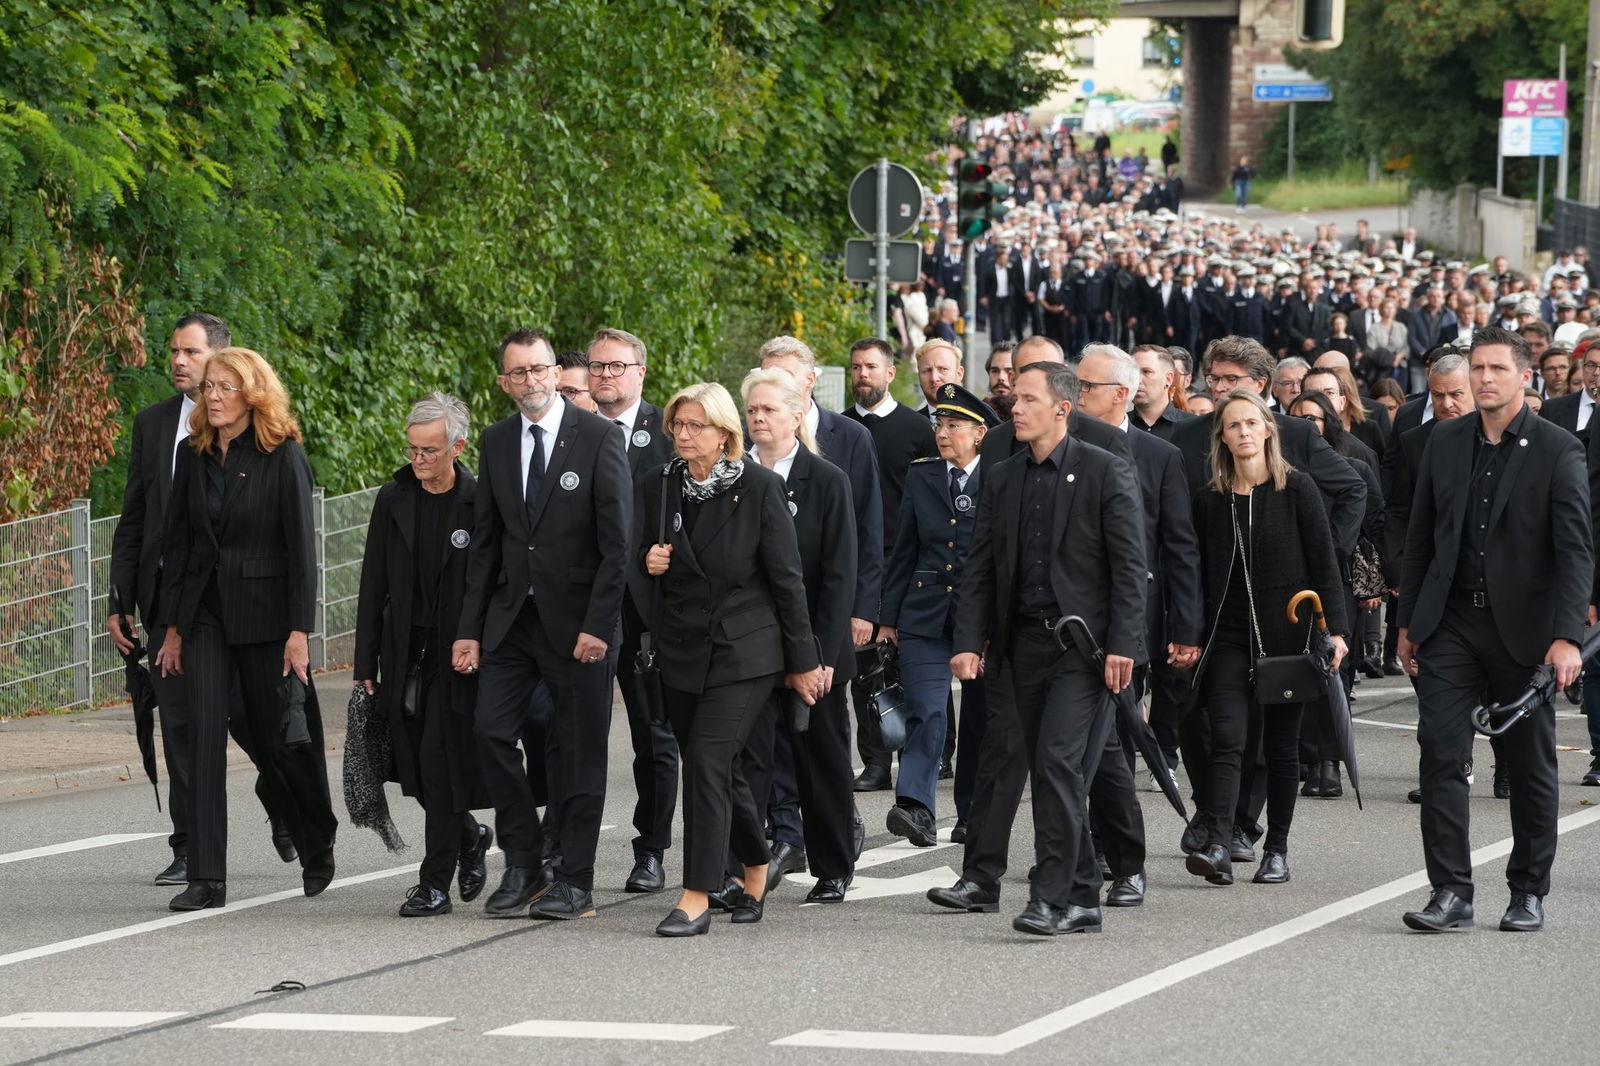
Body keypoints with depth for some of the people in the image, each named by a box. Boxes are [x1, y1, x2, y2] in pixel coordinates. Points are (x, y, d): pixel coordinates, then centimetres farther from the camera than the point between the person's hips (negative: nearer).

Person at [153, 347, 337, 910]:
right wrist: (171, 626, 9)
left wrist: (299, 631, -14)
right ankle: (207, 878, -7)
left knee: (277, 737, 6)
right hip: (205, 612, 4)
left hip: (264, 610, -4)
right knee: (206, 737, -7)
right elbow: (176, 541, 12)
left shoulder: (283, 456, -7)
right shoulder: (194, 456, 7)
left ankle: (318, 845, 32)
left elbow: (300, 547, -9)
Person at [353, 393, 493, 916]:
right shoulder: (393, 500, 6)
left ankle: (435, 883, -1)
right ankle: (470, 836, 31)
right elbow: (373, 587, 8)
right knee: (416, 767, 5)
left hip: (458, 656, -4)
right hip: (405, 653, 4)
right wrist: (366, 664, 5)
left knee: (442, 762, -9)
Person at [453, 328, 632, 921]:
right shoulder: (496, 443, 9)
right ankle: (523, 865, 7)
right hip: (512, 617, 4)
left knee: (579, 750, 1)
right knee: (491, 729, -6)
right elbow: (484, 543, 11)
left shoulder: (598, 438, -6)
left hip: (577, 621, -4)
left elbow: (618, 542, -9)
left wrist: (598, 624, -15)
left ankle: (574, 882, 8)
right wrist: (471, 628, 5)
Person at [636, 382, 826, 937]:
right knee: (720, 770, 11)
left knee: (706, 760, -16)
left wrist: (803, 661, -3)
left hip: (743, 650, -5)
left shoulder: (759, 487, -6)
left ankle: (697, 899, -16)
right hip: (681, 652, 5)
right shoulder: (657, 489, 6)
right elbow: (641, 554, 16)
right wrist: (648, 560, -9)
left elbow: (786, 577, -4)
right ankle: (755, 871, 33)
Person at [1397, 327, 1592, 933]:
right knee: (1440, 752, -7)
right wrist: (1408, 623, 10)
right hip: (1451, 622, 3)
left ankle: (1528, 893, 19)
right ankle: (1451, 891, -5)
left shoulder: (1557, 450, -6)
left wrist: (1567, 637, -19)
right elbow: (1421, 537, 13)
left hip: (1522, 627, -3)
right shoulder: (1445, 443, 7)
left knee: (1531, 765, 7)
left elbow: (1575, 549, -11)